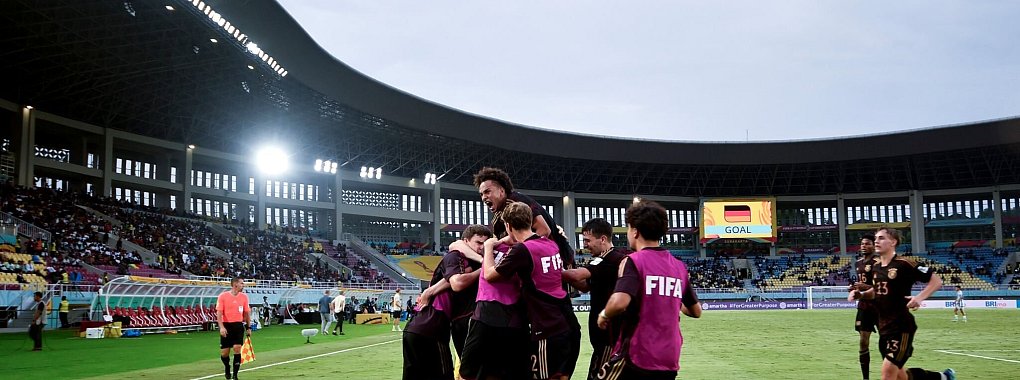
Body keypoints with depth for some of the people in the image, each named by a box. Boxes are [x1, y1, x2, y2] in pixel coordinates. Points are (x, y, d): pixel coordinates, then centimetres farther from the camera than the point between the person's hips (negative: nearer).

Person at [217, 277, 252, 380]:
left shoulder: (244, 296, 5)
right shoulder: (223, 296, -5)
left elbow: (247, 312, 12)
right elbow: (219, 313, -8)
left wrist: (248, 327, 11)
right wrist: (221, 327, -18)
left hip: (239, 325, 2)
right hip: (227, 326, -2)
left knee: (237, 349, -10)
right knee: (224, 352, 4)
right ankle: (227, 368, 35)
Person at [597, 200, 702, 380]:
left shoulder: (633, 261, -9)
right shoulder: (680, 266, 9)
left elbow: (620, 302, -26)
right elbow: (696, 311, 17)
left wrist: (604, 315, -5)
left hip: (636, 356, -6)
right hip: (669, 360, 6)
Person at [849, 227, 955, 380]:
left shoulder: (904, 264, -13)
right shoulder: (875, 267, 8)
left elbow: (937, 281, -10)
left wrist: (920, 297, -24)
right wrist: (860, 294, 6)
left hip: (901, 326, -8)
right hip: (884, 327, 8)